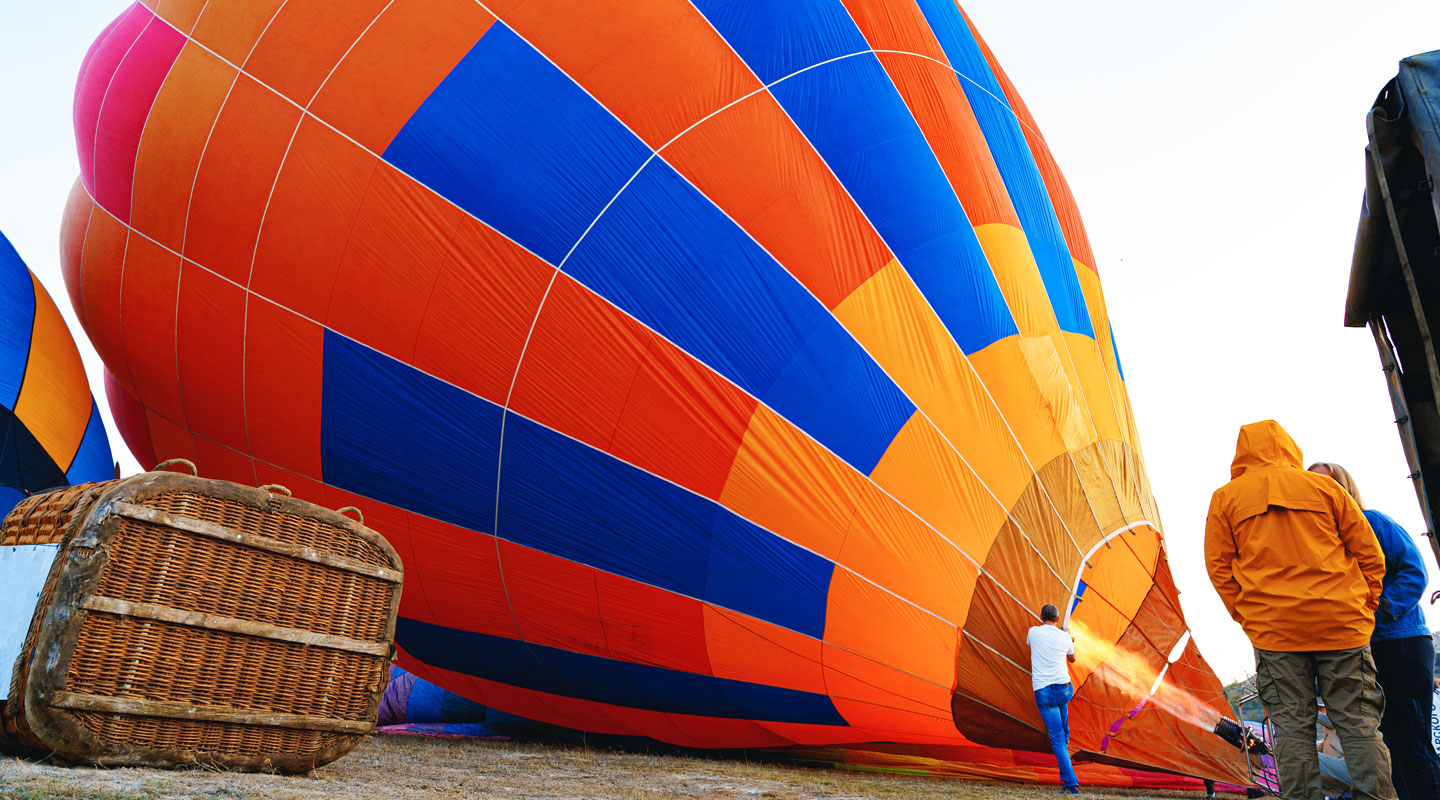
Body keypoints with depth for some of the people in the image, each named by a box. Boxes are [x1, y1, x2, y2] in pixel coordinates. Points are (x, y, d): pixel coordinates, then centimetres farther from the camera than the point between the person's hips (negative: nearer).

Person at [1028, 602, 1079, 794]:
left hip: (1043, 693, -3)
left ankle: (1072, 784, -4)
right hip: (1065, 689, 3)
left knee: (1057, 737, -1)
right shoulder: (1065, 637, 3)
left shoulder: (1033, 632, -2)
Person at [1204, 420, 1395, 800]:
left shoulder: (1225, 497, 7)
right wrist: (1363, 611, 15)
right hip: (1341, 625, 1)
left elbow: (1219, 566, 5)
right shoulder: (1323, 486, 8)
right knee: (1358, 722, 7)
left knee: (1292, 725, 4)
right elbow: (1370, 555, 9)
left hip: (1272, 628, 0)